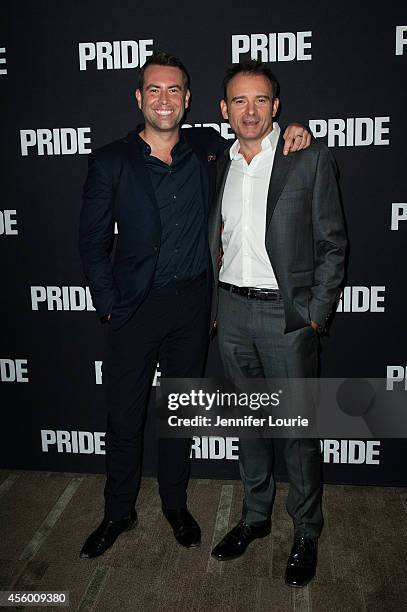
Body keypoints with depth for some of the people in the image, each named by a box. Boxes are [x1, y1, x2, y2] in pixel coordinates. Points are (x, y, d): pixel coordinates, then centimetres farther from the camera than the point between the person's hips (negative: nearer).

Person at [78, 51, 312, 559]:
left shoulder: (208, 149, 4)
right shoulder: (111, 162, -2)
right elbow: (93, 240, -1)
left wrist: (289, 131, 1)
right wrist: (109, 304, -7)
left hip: (192, 303, 2)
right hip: (135, 307, -1)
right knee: (124, 417, 7)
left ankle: (175, 503, 36)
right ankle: (118, 512, 30)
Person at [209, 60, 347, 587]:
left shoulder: (311, 159, -5)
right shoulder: (217, 164, 9)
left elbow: (332, 244, -4)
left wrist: (315, 316, -9)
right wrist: (215, 305, 8)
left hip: (287, 314, -4)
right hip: (231, 310, 5)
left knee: (298, 429, 5)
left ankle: (305, 532, 26)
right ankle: (255, 515, 36)